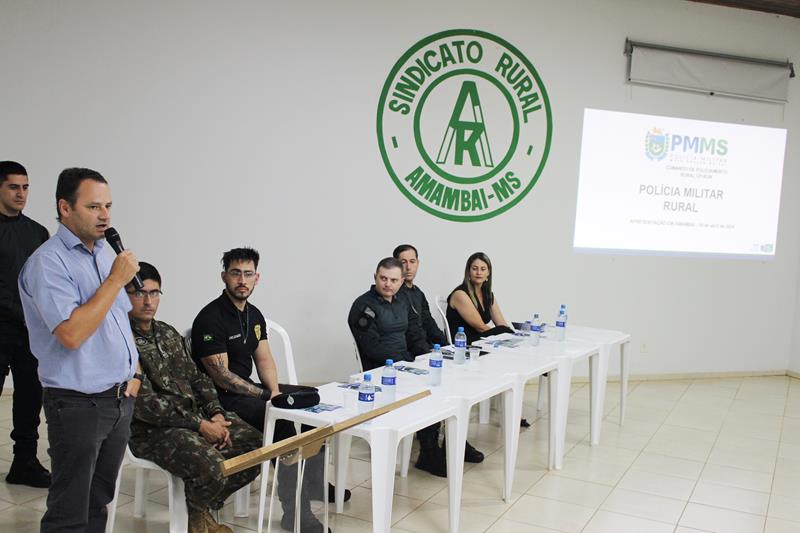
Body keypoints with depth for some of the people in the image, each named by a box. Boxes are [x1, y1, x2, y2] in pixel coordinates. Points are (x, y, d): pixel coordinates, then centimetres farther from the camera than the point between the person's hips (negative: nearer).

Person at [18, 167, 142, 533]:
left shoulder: (104, 255, 11)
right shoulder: (48, 262, -15)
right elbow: (72, 334, -25)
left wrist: (134, 373, 11)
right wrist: (116, 280, -20)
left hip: (120, 400, 8)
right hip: (79, 404, -7)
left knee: (98, 503, 18)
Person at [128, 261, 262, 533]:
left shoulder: (169, 333, 14)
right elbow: (144, 403, -19)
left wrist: (216, 414, -3)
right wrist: (200, 425, -18)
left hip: (197, 414, 8)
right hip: (153, 429, -8)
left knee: (254, 444, -5)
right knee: (211, 468, -30)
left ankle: (204, 504, 17)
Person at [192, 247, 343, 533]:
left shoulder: (254, 315, 9)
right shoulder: (210, 319, -18)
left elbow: (264, 359, 9)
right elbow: (221, 375, -20)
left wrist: (274, 390, -11)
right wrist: (266, 396, -17)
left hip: (248, 389, 9)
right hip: (220, 399, -9)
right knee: (284, 420, -28)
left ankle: (314, 483, 18)